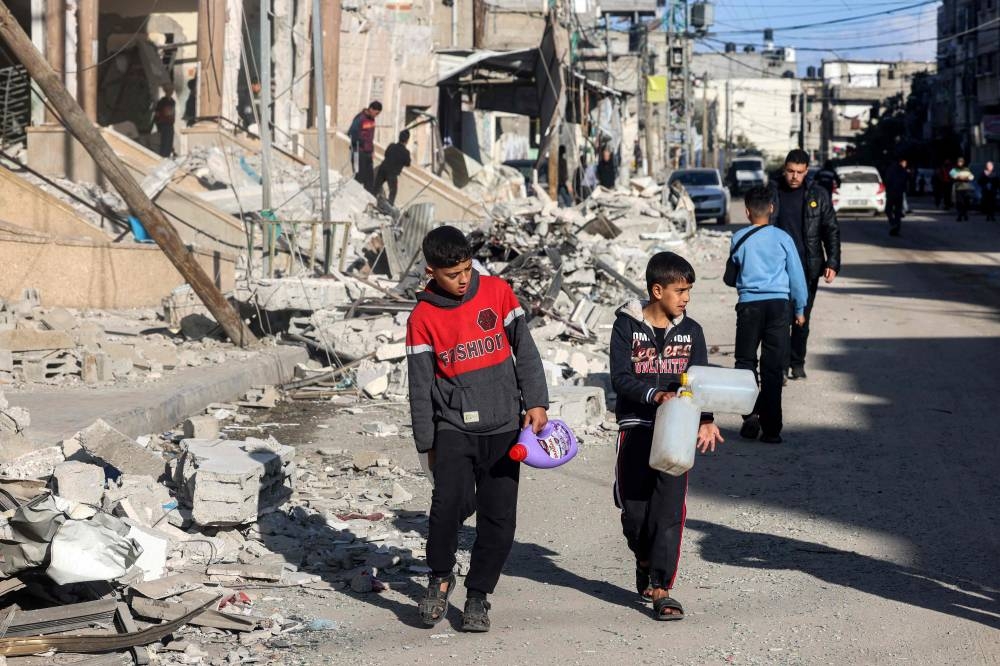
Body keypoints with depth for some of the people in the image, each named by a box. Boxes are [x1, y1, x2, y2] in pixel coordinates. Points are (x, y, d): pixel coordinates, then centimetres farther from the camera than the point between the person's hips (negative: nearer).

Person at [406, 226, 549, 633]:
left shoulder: (497, 292, 2)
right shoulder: (424, 317, -2)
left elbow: (525, 350, 7)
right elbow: (421, 386, 3)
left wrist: (535, 402, -1)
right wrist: (427, 444, 4)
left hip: (503, 427, 2)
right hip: (453, 428, -2)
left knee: (499, 519, -1)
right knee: (449, 502, -22)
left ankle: (478, 595, 15)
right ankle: (440, 577, 3)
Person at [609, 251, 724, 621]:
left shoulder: (690, 331, 6)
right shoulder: (627, 326, -3)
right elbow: (620, 377, -9)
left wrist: (706, 421, -13)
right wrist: (655, 395, -25)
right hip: (636, 427, -1)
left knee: (669, 509, -7)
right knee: (634, 508, 6)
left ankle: (660, 588, -7)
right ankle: (644, 559, 35)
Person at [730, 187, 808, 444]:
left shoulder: (738, 239, 2)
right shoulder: (782, 238, 1)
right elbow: (797, 275, 5)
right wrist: (800, 309, 15)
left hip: (749, 304, 0)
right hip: (779, 303, 0)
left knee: (746, 361, 13)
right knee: (773, 367, 3)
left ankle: (751, 414, -6)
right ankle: (771, 429, 1)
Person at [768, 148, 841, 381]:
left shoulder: (818, 196, 4)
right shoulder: (771, 193, 1)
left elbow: (831, 231, 6)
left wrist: (832, 264, -3)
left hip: (808, 268, 1)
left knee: (802, 318, 7)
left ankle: (797, 363, 18)